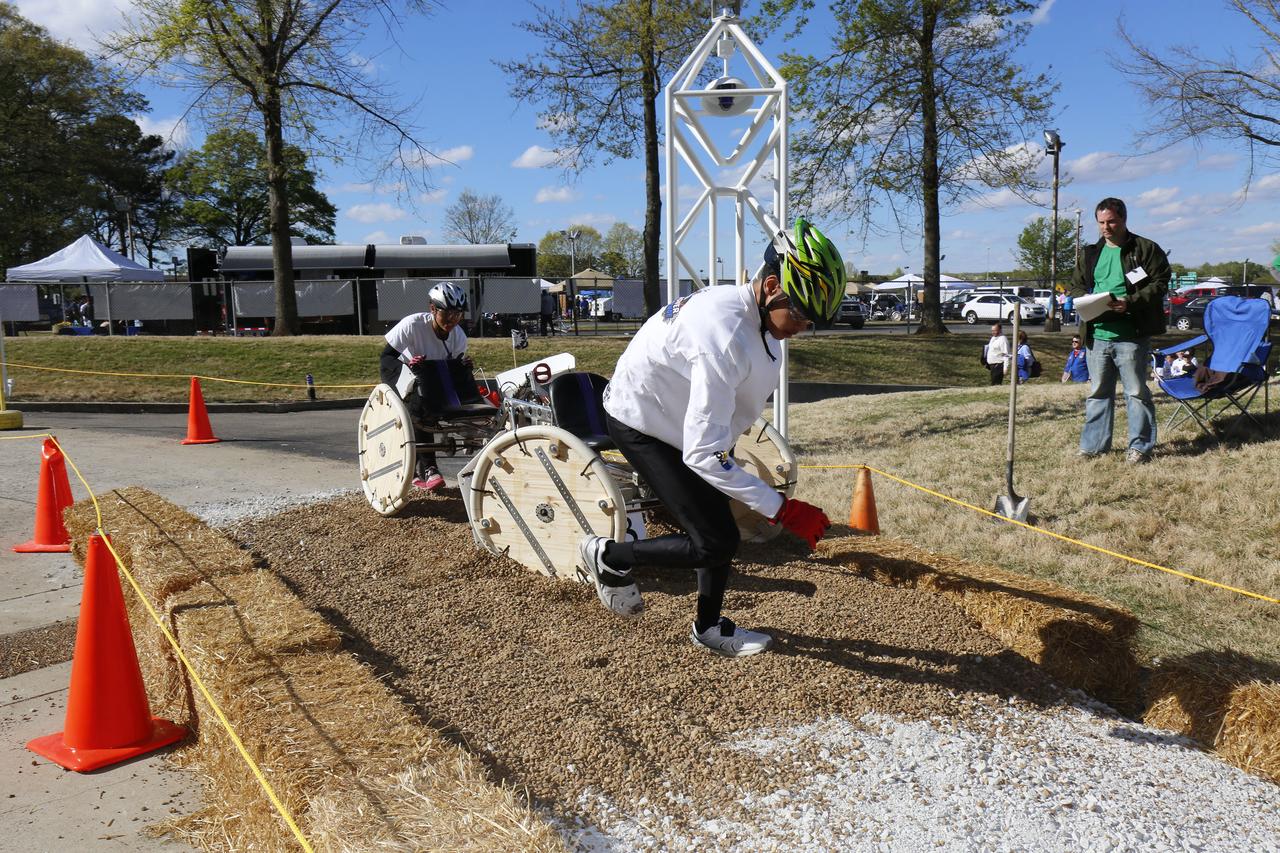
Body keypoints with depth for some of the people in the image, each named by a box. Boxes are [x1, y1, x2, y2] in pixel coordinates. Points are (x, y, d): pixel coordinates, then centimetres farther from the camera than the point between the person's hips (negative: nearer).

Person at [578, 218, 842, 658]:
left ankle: (709, 627, 30)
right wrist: (782, 509, -33)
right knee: (713, 544, -11)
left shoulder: (748, 310, -7)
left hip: (681, 418, 9)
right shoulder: (725, 337, -37)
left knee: (722, 528, 12)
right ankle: (609, 557, 11)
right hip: (642, 426, -9)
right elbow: (703, 453, -37)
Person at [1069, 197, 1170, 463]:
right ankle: (1093, 445, 19)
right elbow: (1076, 285, 20)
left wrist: (1130, 302, -19)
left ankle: (1140, 446, 9)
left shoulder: (1146, 249, 0)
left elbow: (1160, 284, -6)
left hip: (1131, 335, -5)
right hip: (1097, 334, 5)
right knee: (1098, 392, 12)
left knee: (1136, 391, 1)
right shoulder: (1091, 253, 15)